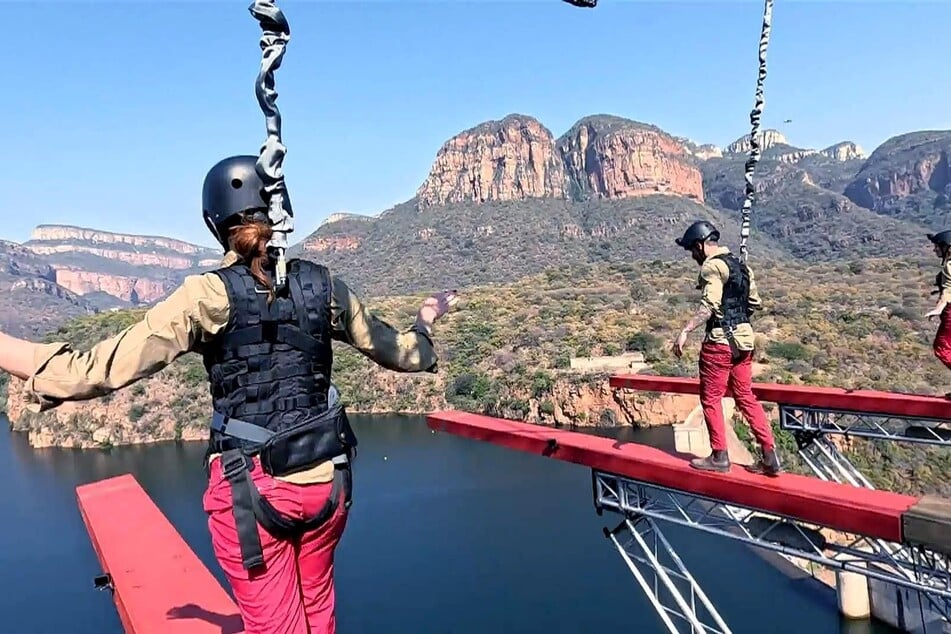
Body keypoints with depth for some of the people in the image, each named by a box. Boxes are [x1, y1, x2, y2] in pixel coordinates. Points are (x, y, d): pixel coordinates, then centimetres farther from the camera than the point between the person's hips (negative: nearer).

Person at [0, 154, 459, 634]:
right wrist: (425, 322, 30)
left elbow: (103, 369, -14)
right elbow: (398, 353, 11)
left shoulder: (209, 295, -11)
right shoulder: (321, 284, -1)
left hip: (250, 487, -3)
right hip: (325, 479, 4)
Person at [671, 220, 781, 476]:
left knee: (710, 398, 4)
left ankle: (719, 457, 11)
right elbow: (756, 304, 19)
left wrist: (685, 331, -29)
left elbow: (709, 305, -25)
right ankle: (769, 455, 13)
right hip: (743, 339, 9)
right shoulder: (740, 265, 15)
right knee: (745, 397, 14)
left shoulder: (712, 266, -12)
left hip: (720, 341, -9)